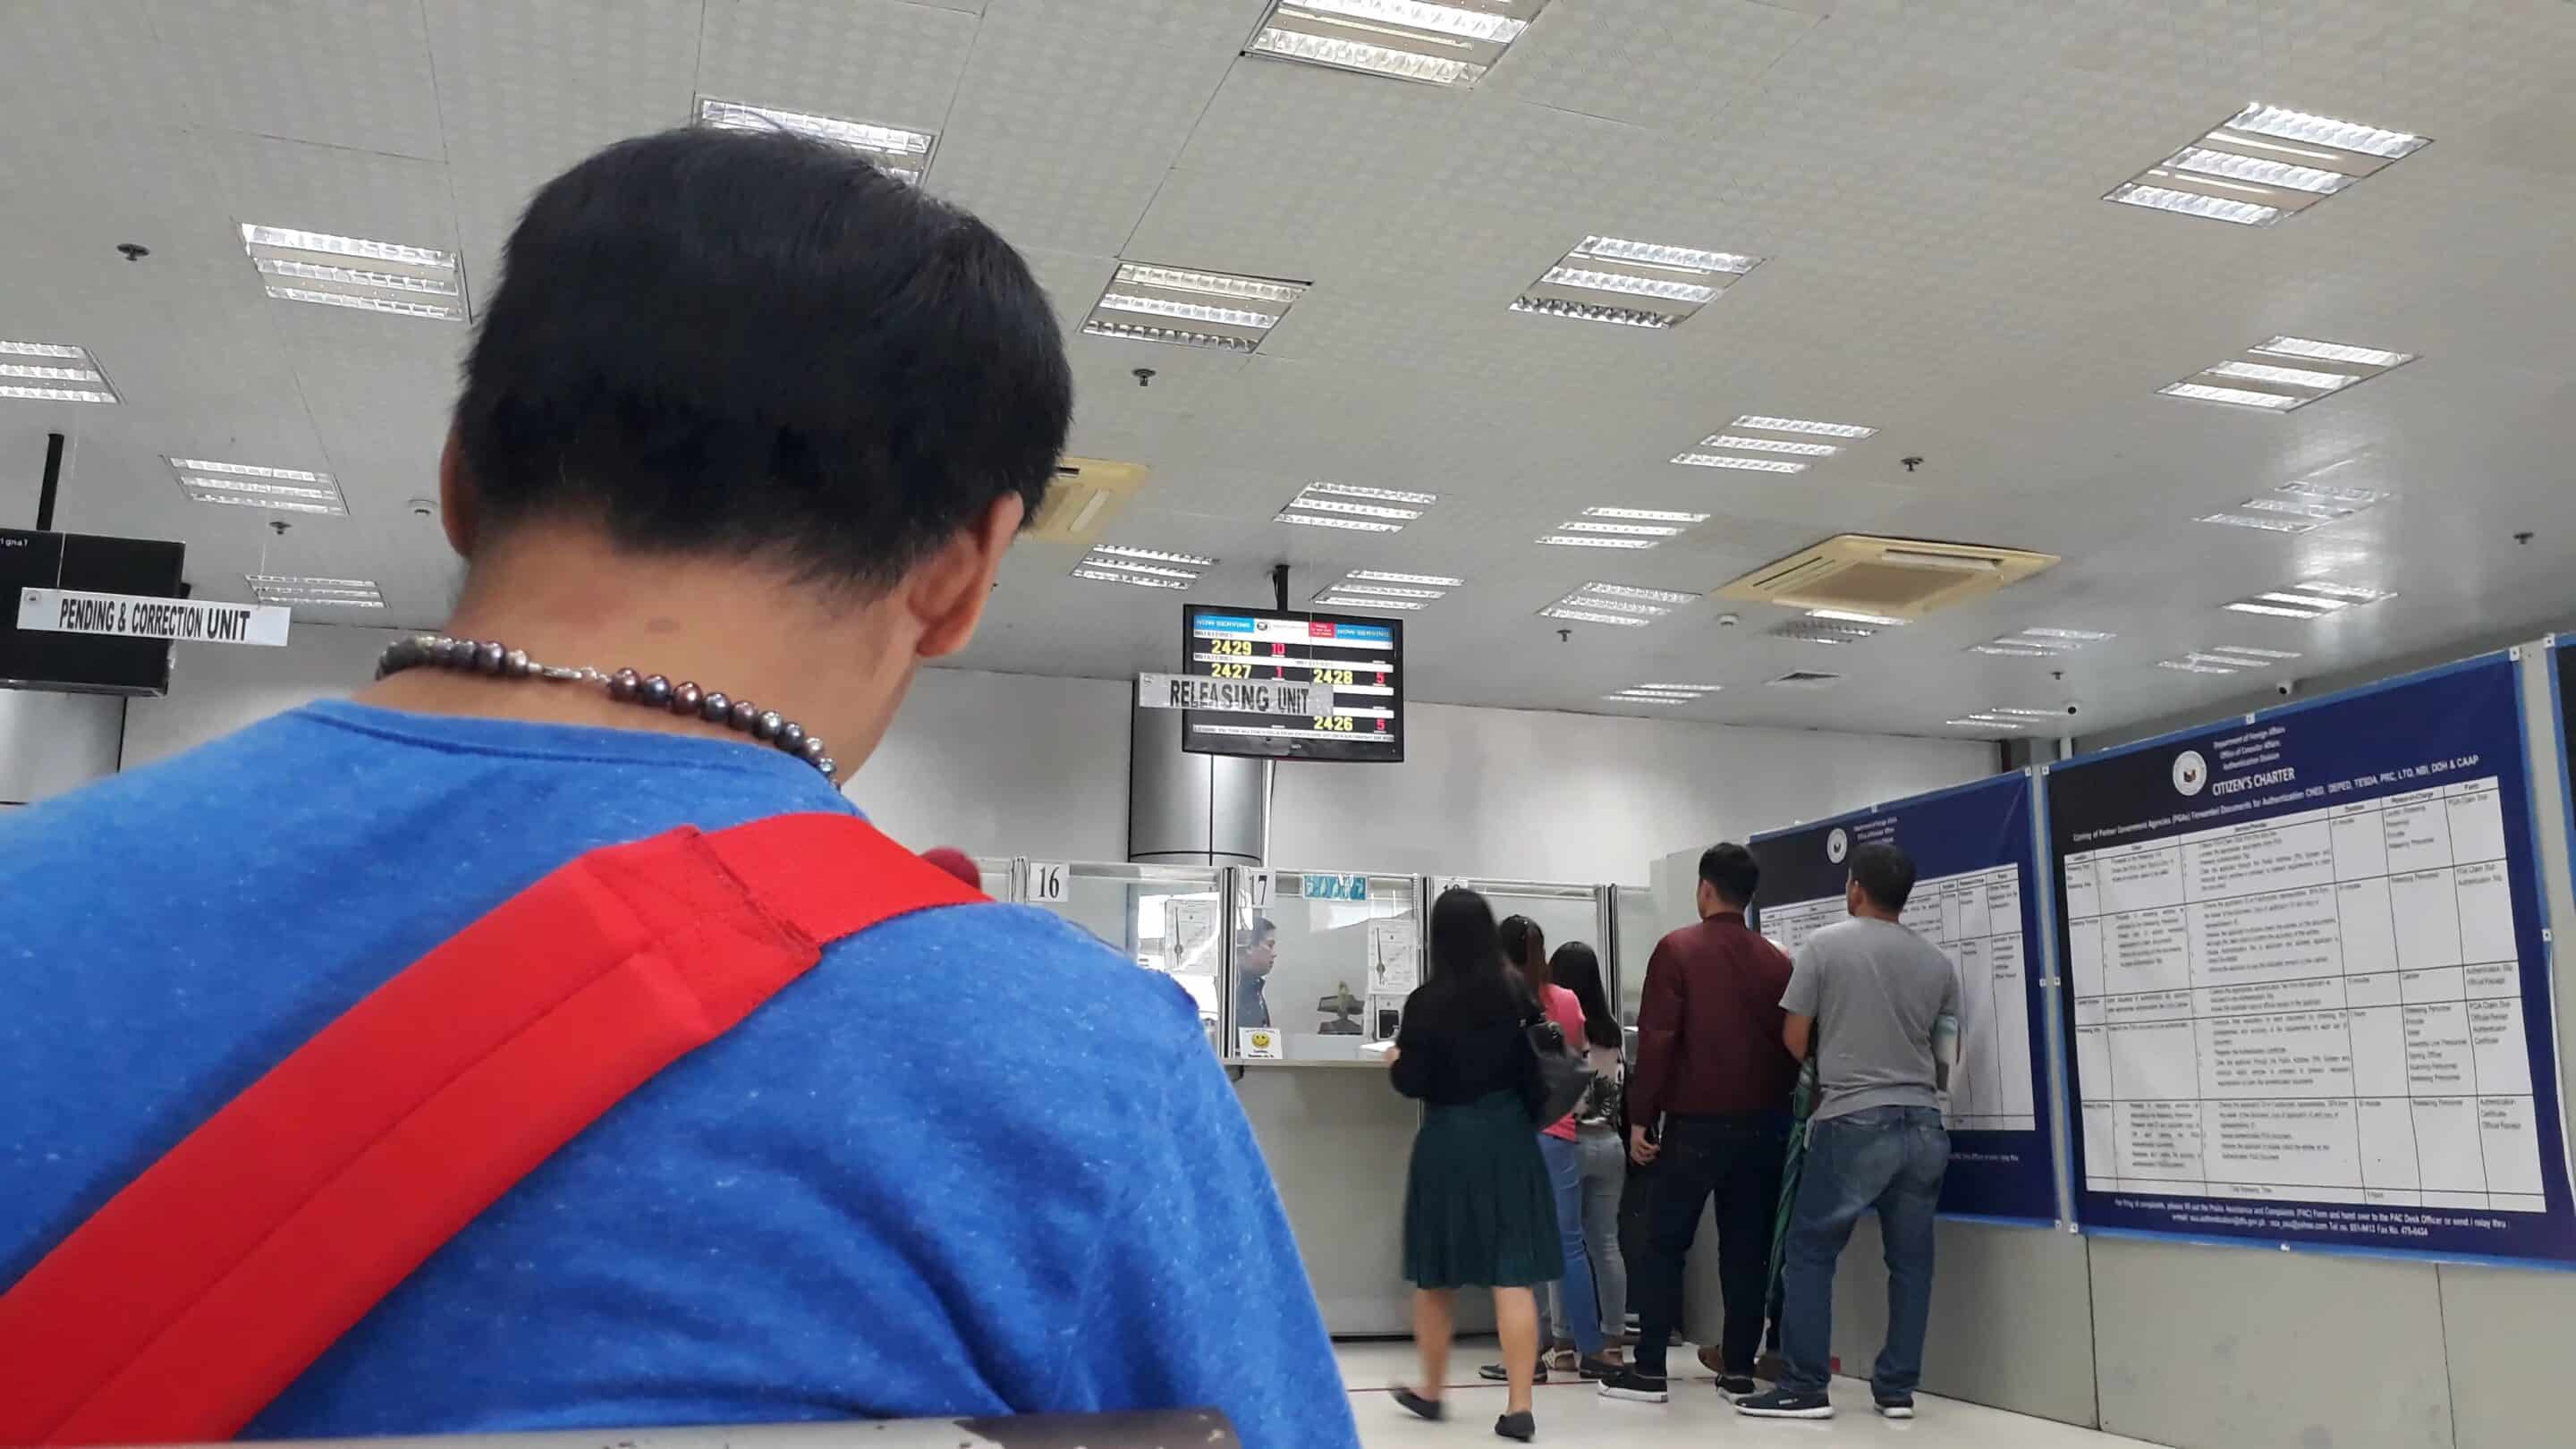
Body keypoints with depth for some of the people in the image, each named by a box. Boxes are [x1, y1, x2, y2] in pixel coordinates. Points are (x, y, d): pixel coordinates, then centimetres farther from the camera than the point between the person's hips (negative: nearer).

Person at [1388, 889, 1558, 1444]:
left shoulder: (1427, 1001, -11)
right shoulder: (1518, 994, -1)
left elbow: (1411, 1083, -9)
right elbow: (1537, 1068, 4)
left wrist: (1395, 1060, 11)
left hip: (1448, 1142, -2)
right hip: (1508, 1137, 2)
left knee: (1436, 1275, 14)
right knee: (1514, 1275, 2)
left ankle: (1430, 1391, 28)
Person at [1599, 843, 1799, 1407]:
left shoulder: (1677, 949, -5)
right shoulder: (1777, 961, 6)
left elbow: (1656, 1039, -11)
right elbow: (1791, 1043, 7)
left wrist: (1641, 1116, -6)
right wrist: (1776, 1108, 16)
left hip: (1696, 1123, -3)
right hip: (1762, 1123, 4)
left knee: (1665, 1245, 3)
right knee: (1747, 1249, 9)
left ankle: (1649, 1370, 3)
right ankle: (1738, 1370, 10)